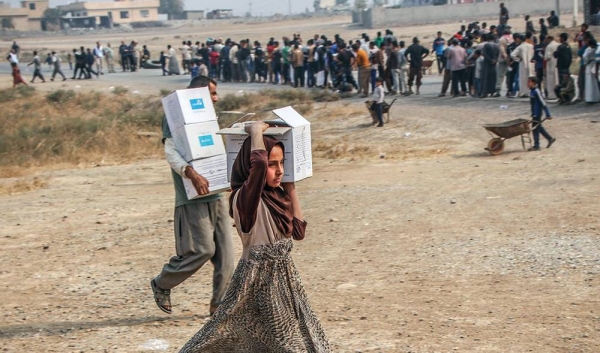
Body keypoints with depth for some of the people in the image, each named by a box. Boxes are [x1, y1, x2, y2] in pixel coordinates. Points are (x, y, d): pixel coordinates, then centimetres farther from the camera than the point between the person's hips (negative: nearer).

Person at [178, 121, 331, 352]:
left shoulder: (276, 195, 3)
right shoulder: (245, 199, -22)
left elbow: (298, 231, 9)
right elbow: (259, 163, -41)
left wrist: (290, 188, 8)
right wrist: (256, 130, -23)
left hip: (283, 279, 8)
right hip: (259, 281, -8)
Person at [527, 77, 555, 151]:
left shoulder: (536, 91, -19)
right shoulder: (531, 91, 9)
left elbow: (543, 104, -18)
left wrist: (548, 115, -17)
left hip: (537, 113, -9)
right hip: (534, 113, 9)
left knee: (535, 128, -2)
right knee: (539, 127, 17)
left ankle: (536, 146, 5)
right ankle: (550, 139, 30)